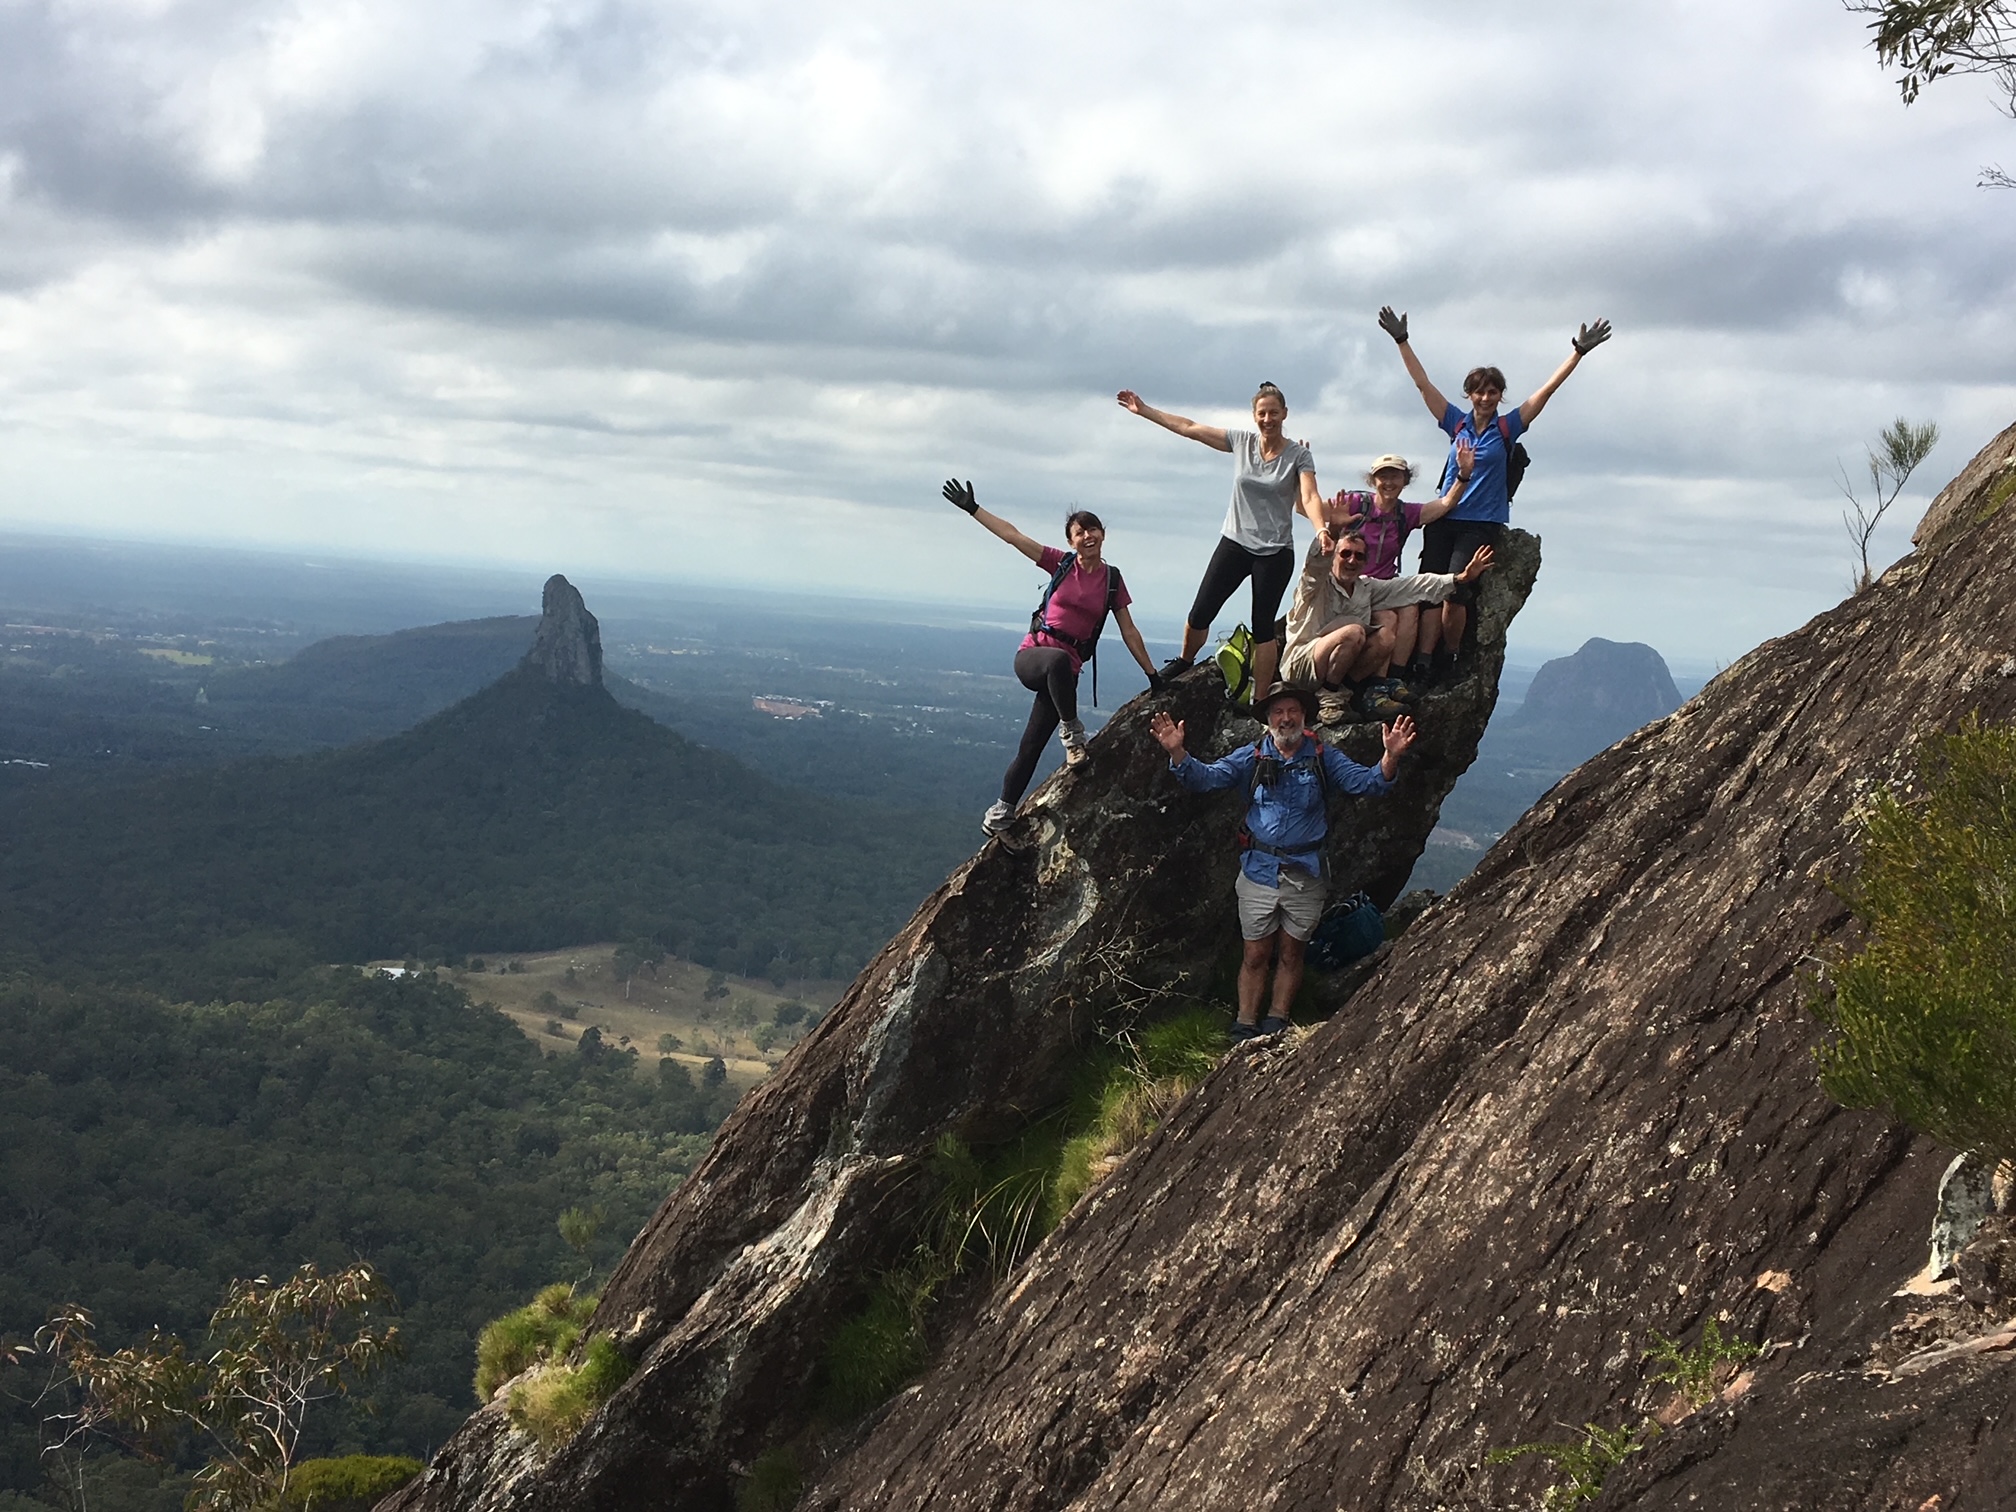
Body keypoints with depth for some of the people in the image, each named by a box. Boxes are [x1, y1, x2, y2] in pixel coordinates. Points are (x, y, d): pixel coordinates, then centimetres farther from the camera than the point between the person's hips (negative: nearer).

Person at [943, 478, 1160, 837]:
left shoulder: (1112, 580, 7)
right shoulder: (1061, 563, 2)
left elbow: (1129, 632, 13)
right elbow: (1012, 535, -1)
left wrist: (1153, 674, 13)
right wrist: (972, 508, -7)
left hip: (1066, 669, 2)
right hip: (1032, 654, -2)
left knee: (1031, 747, -2)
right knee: (1059, 660, -41)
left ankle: (1003, 809, 14)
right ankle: (1072, 730, -22)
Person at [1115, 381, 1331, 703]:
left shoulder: (1298, 455, -7)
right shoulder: (1241, 442, 2)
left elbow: (1309, 498, -21)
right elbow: (1188, 428, 6)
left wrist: (1321, 529, -41)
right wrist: (1143, 410, 8)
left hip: (1276, 553, -3)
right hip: (1234, 543, 3)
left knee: (1263, 627, 0)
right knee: (1199, 614, 2)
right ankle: (1184, 662, 32)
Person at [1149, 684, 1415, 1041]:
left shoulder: (1323, 758, 1)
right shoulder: (1251, 757, 2)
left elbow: (1367, 782, -8)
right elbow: (1206, 777, -5)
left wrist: (1391, 757, -28)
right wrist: (1177, 752, -23)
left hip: (1306, 873, 0)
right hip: (1259, 870, 0)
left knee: (1290, 954, 10)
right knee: (1255, 955, 4)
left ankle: (1277, 1022, 20)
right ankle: (1245, 1027, 10)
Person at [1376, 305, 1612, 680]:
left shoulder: (1508, 427, 5)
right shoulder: (1456, 422, 9)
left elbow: (1548, 389, 1)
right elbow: (1422, 383, 9)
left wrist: (1579, 352, -4)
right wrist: (1401, 342, 6)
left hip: (1483, 525, -2)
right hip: (1444, 520, 2)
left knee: (1455, 593, -16)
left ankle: (1449, 660, -1)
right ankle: (1422, 662, -5)